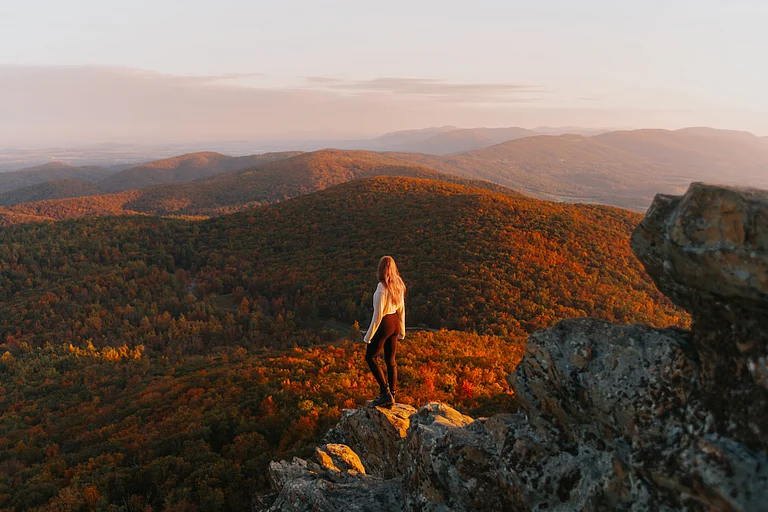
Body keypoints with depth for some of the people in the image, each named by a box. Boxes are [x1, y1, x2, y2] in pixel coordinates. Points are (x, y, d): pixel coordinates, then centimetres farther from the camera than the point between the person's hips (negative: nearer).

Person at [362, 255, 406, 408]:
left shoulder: (382, 288, -22)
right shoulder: (398, 285, 1)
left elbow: (378, 314, -20)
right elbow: (402, 309, 10)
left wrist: (369, 335, -12)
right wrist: (402, 330, 20)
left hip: (384, 324, -7)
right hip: (395, 323, 7)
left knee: (370, 357, 9)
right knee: (390, 360, 14)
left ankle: (385, 393, 4)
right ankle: (391, 396, 21)